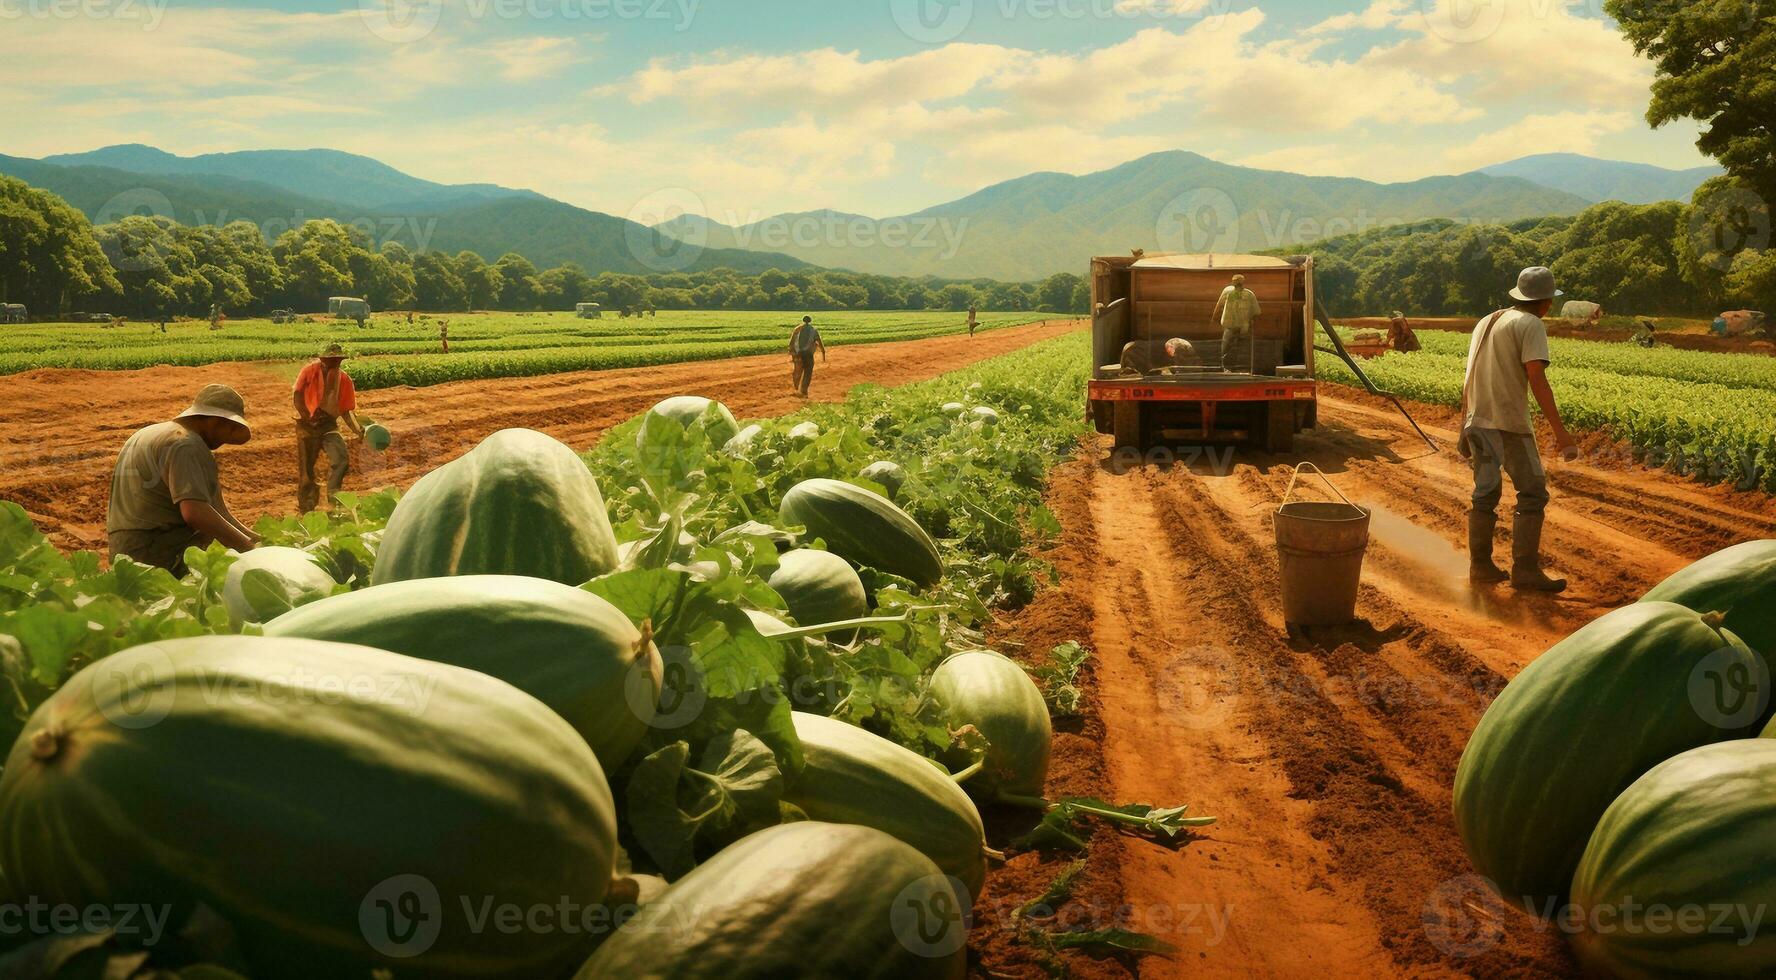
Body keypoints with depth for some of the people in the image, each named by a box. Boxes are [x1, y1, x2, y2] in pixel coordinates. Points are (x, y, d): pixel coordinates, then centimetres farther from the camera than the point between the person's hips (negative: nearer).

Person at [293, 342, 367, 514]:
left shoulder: (344, 379, -1)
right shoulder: (311, 371, -8)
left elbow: (346, 411, 1)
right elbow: (297, 395, -8)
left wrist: (358, 430, -14)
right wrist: (307, 417, -21)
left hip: (329, 424, 2)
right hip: (307, 425, -2)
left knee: (342, 458, -23)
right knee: (305, 469, 2)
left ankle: (333, 496, -10)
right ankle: (306, 510, 17)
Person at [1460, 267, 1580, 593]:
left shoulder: (1486, 322, 18)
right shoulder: (1531, 325, -6)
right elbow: (1537, 379, -17)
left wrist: (1464, 425, 28)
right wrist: (1560, 431, -19)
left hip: (1476, 421, 8)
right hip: (1509, 423, -8)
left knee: (1485, 493, 14)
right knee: (1533, 494, -2)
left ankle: (1480, 565, 16)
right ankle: (1525, 569, -5)